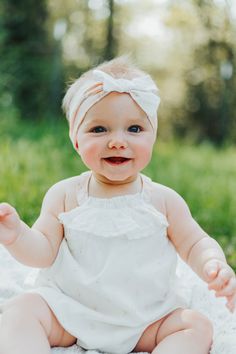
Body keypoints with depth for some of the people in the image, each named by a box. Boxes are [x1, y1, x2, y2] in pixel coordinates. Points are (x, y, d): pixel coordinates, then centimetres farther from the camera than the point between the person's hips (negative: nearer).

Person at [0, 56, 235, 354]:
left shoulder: (164, 200, -3)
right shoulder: (64, 195, -4)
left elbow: (195, 244, 2)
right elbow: (43, 251, -5)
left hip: (146, 318, 1)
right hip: (68, 309, 0)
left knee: (198, 326, -17)